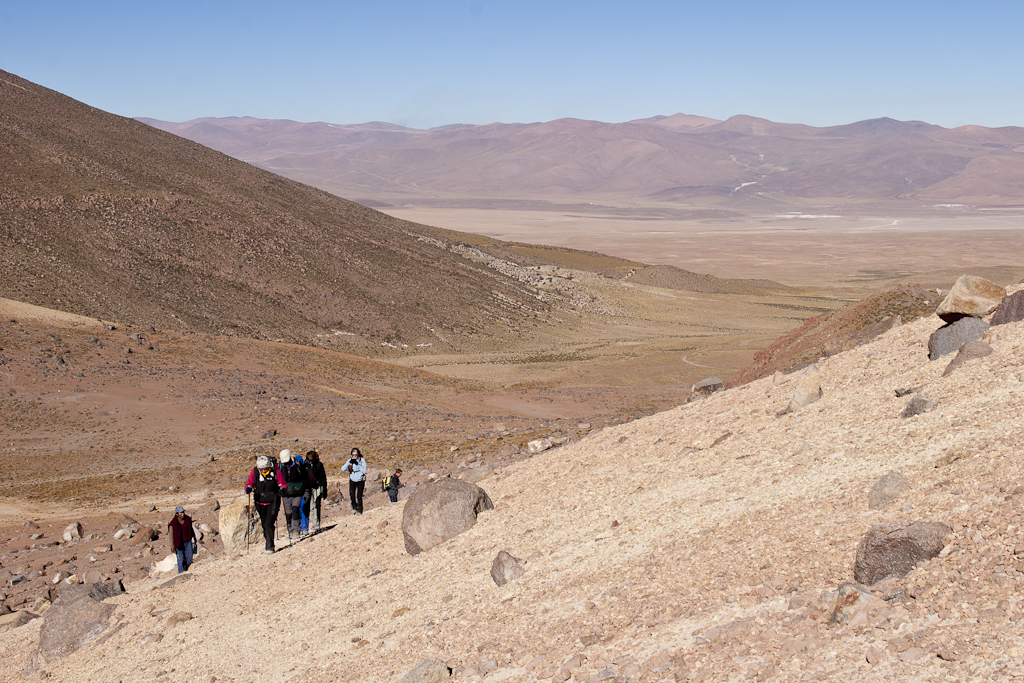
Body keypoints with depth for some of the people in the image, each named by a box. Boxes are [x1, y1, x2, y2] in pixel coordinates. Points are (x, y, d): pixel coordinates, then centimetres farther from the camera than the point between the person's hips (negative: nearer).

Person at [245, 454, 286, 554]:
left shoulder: (276, 472, -9)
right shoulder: (255, 472, -4)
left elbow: (283, 484, -3)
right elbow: (249, 483, -2)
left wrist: (282, 489, -24)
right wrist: (248, 488, -24)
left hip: (273, 502, -3)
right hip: (260, 503, 3)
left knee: (269, 524, -14)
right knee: (264, 524, 11)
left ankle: (269, 547, -12)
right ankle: (267, 539, 36)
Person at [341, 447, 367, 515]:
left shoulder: (362, 460, -11)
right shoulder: (350, 460, -4)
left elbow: (364, 471, -19)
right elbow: (343, 469, -12)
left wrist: (357, 464, -27)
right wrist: (349, 462, -25)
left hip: (360, 481, -2)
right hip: (352, 480, 2)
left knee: (359, 496, -9)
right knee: (352, 495, -5)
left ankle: (359, 511, 4)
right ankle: (354, 508, 20)